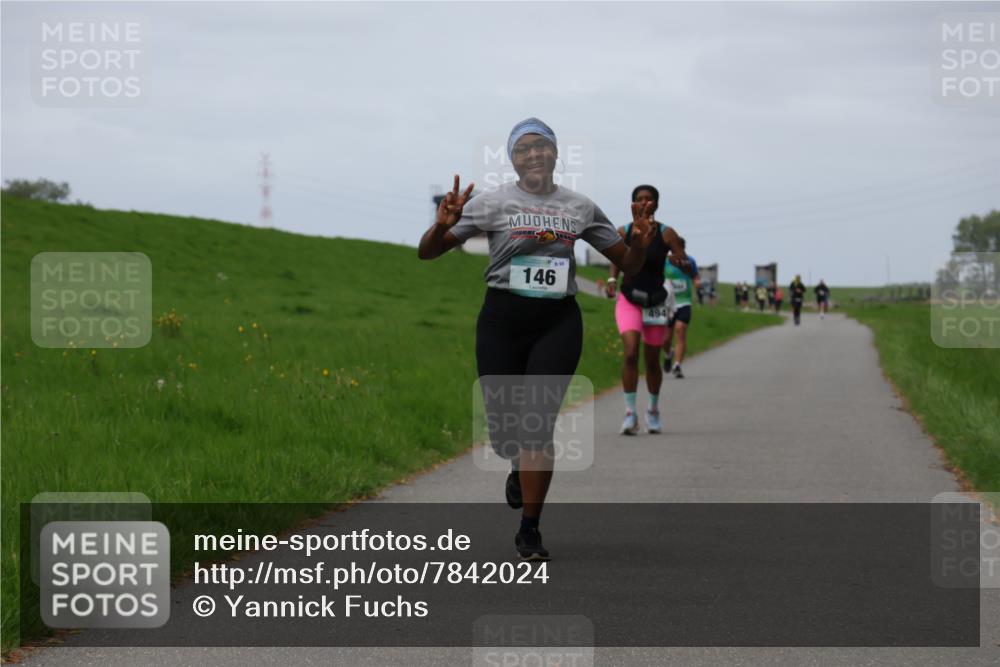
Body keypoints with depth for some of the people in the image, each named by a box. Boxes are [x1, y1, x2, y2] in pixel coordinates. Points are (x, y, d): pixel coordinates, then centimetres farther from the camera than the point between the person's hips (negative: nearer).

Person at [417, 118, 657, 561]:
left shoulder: (580, 208, 7)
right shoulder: (493, 203, 0)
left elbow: (627, 264, 15)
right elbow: (427, 253, -1)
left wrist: (641, 242, -8)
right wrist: (443, 225, -23)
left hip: (558, 323, 0)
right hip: (502, 320, 0)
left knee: (537, 422, -10)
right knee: (503, 428, 3)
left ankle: (530, 529, 0)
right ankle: (520, 468, 42)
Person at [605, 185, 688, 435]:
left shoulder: (666, 234, -8)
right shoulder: (623, 233, -3)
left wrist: (679, 261, -32)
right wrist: (612, 280, -7)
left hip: (655, 302, 0)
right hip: (628, 300, 0)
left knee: (652, 360, 10)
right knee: (630, 353, -20)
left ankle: (653, 410, 34)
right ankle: (630, 414, -17)